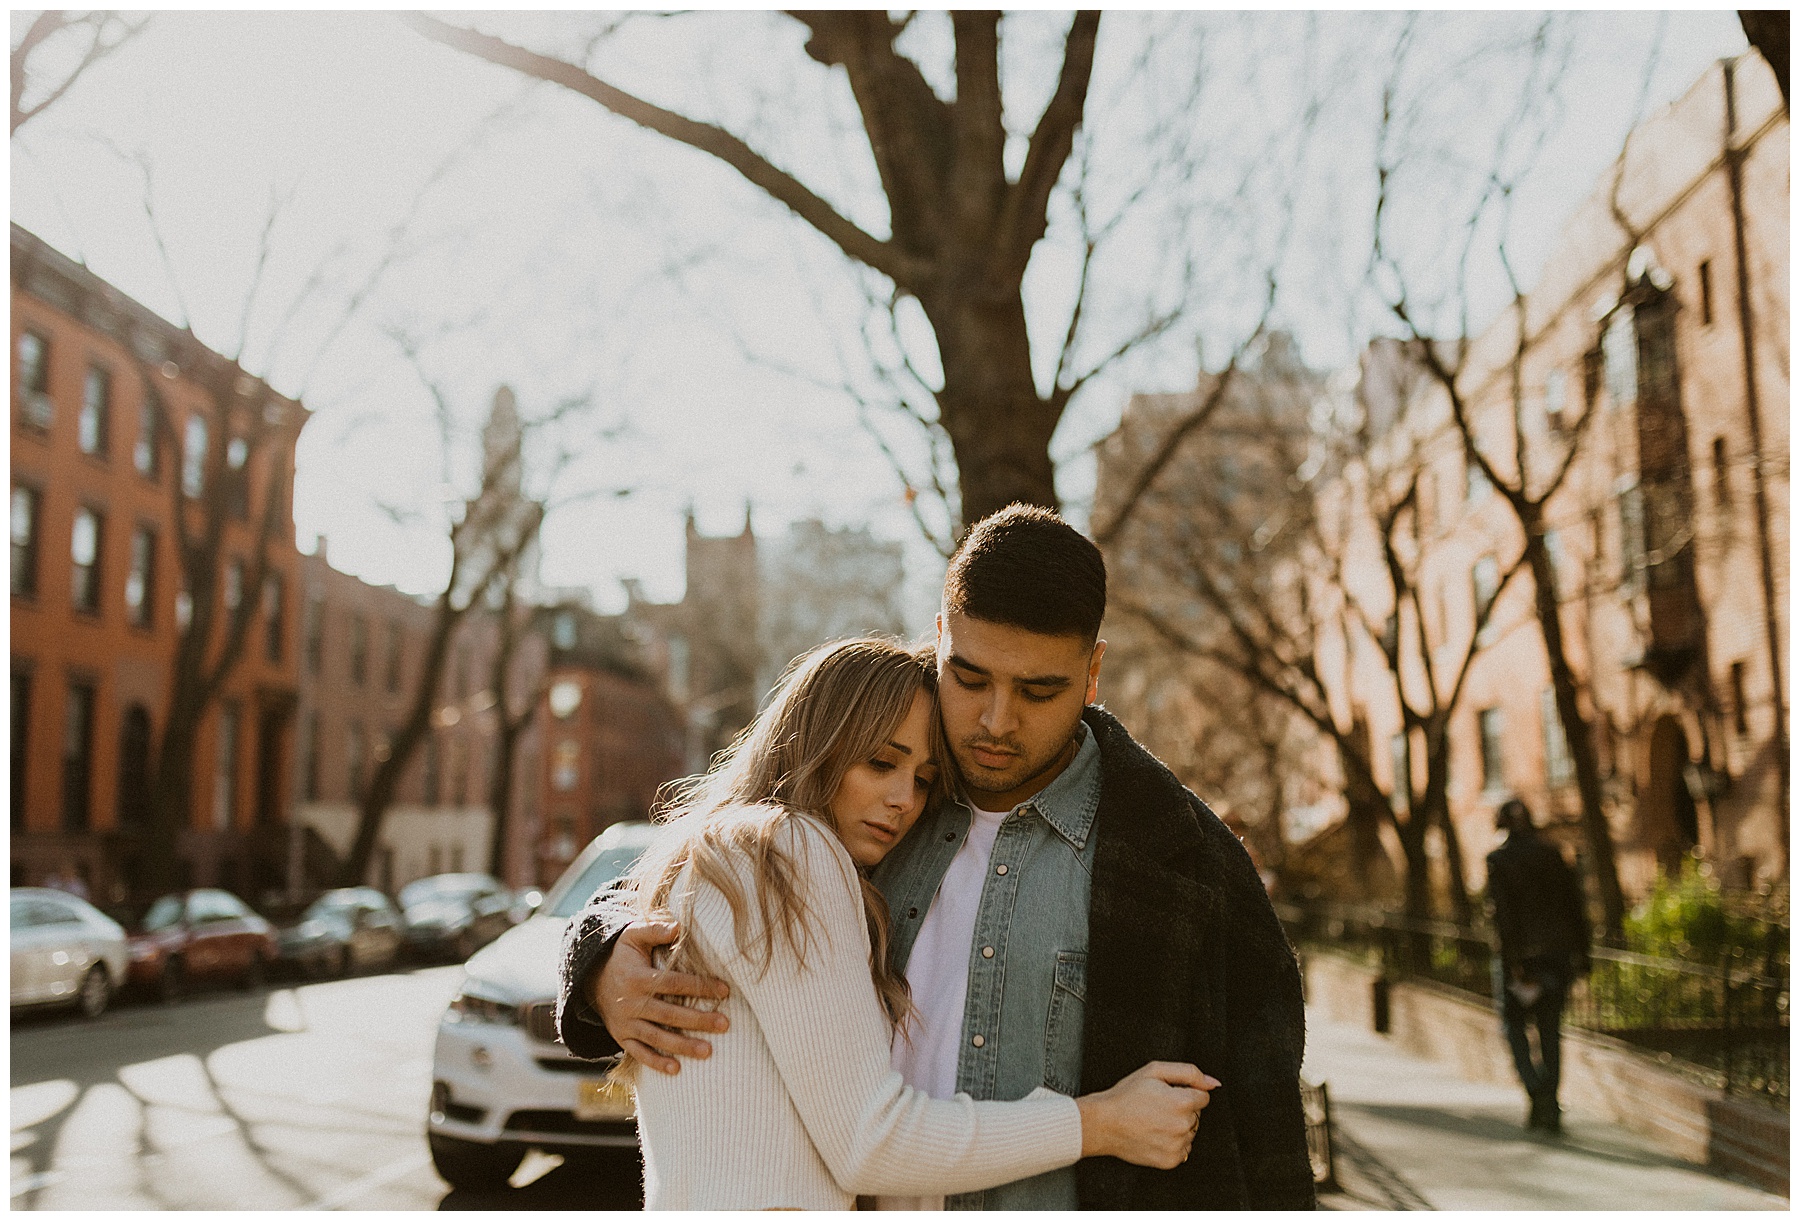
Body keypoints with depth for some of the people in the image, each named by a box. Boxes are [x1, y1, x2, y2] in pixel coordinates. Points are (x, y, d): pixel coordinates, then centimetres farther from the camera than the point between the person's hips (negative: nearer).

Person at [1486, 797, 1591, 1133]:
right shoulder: (1552, 853, 6)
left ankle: (1535, 1090, -9)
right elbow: (1575, 903, 5)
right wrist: (1580, 951, 10)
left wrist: (1511, 963, -14)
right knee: (1551, 1029, 11)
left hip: (1520, 953, -4)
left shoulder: (1499, 860, -6)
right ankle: (1551, 1109, 8)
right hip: (1558, 951, 4)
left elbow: (1502, 912, -14)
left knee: (1514, 1024, 12)